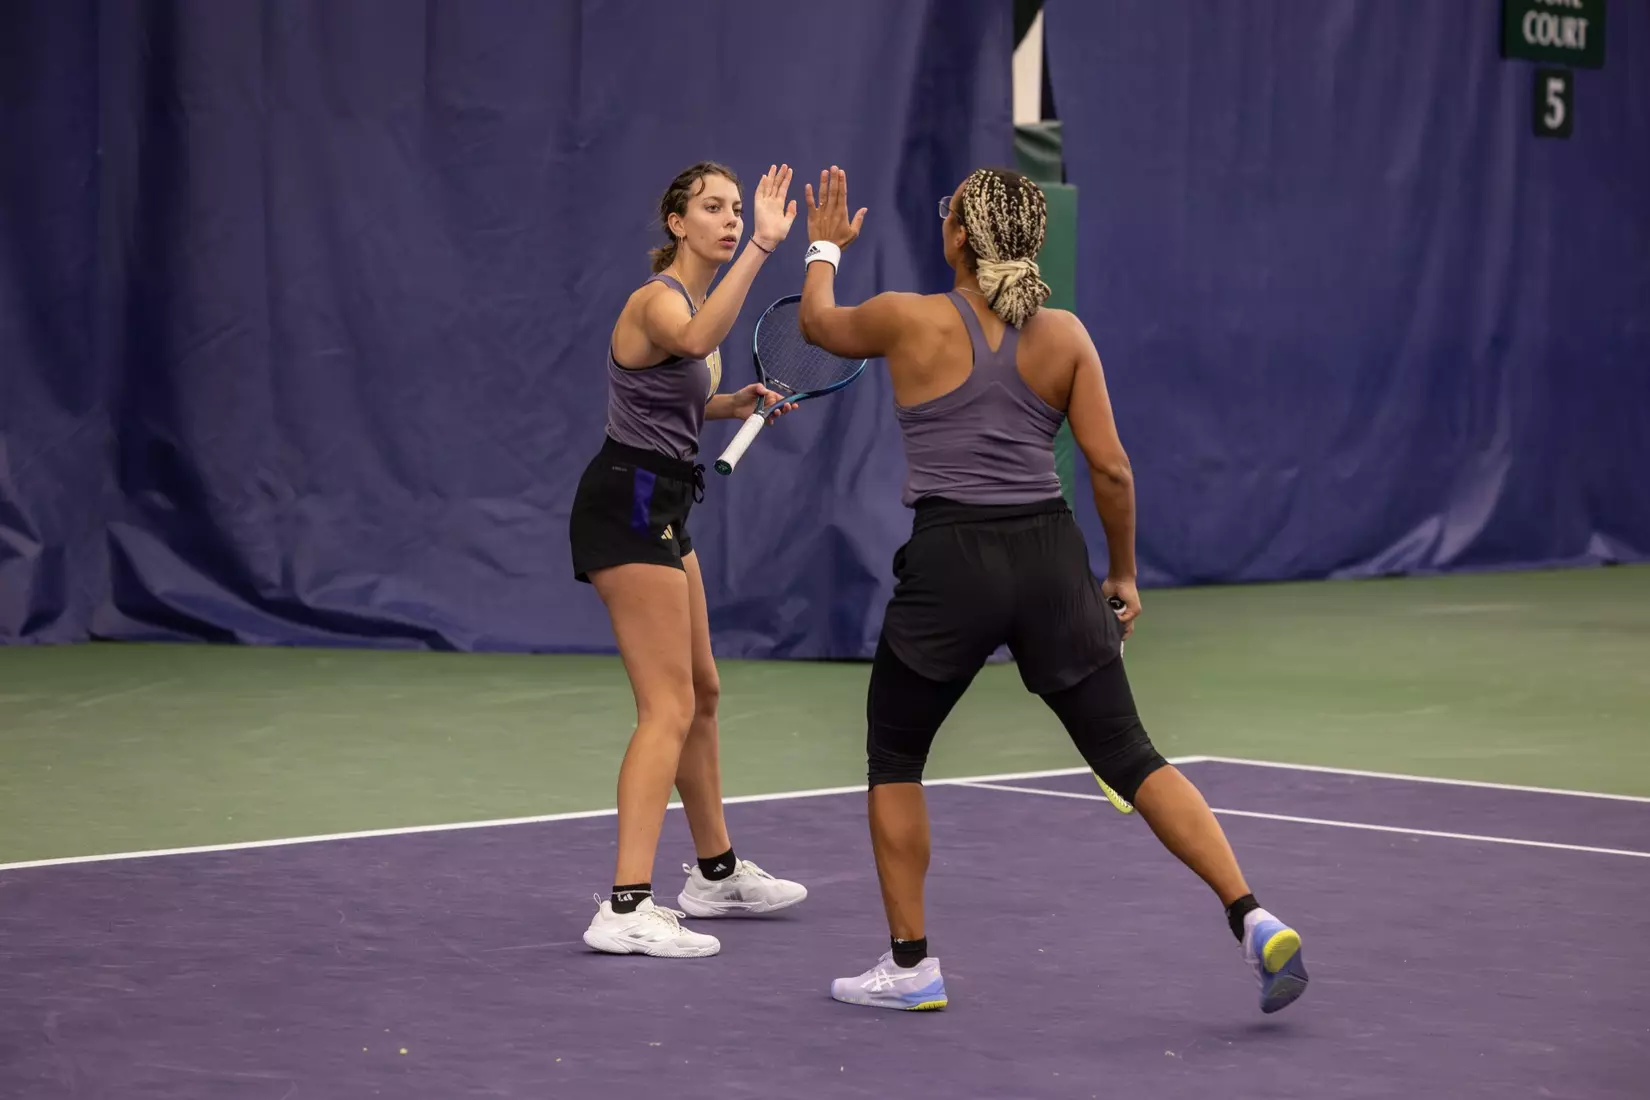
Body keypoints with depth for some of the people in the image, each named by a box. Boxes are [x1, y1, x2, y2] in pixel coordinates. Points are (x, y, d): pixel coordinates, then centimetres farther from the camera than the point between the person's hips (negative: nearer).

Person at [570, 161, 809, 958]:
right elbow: (695, 341, -44)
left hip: (658, 510, 10)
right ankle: (626, 909, -19)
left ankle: (716, 875, 35)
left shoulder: (696, 299, 13)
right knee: (668, 708, -14)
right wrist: (762, 248, -50)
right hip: (627, 508, -10)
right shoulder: (661, 300, -17)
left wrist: (732, 405, 10)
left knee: (701, 692, 21)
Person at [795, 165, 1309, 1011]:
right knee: (1128, 754, 6)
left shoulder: (912, 320, 0)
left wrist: (824, 249, 41)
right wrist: (1122, 574, 15)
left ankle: (909, 965, 17)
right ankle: (1255, 921, -7)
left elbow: (817, 322, 22)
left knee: (893, 753, 17)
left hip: (951, 560, -3)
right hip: (1051, 557, 3)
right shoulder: (1064, 335, 6)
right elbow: (1111, 469, 3)